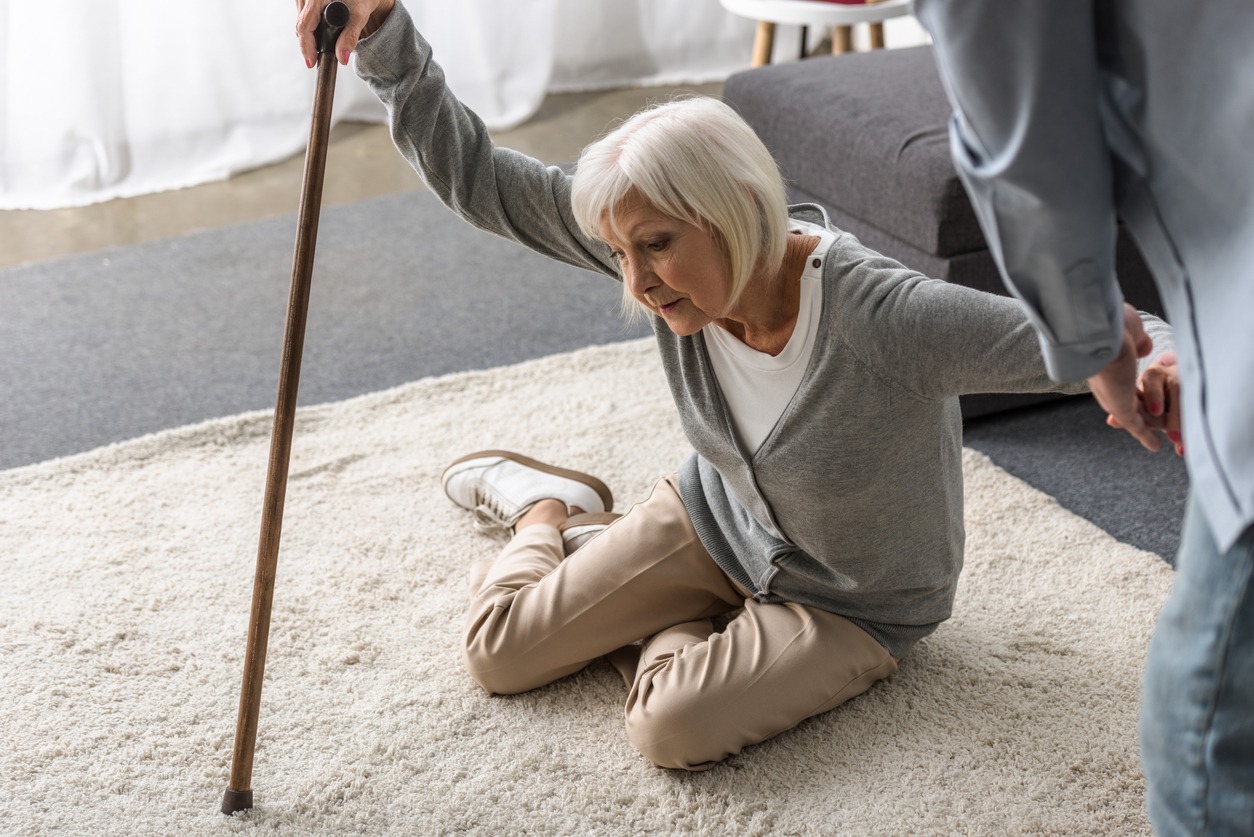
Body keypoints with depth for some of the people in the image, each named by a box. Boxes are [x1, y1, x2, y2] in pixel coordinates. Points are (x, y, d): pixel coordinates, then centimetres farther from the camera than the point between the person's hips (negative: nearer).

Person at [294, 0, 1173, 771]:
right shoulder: (660, 252, -23)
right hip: (719, 516, 4)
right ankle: (547, 507, 35)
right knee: (498, 652, 2)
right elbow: (473, 172, -19)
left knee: (674, 727, -23)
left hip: (854, 603, -4)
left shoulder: (880, 318, -40)